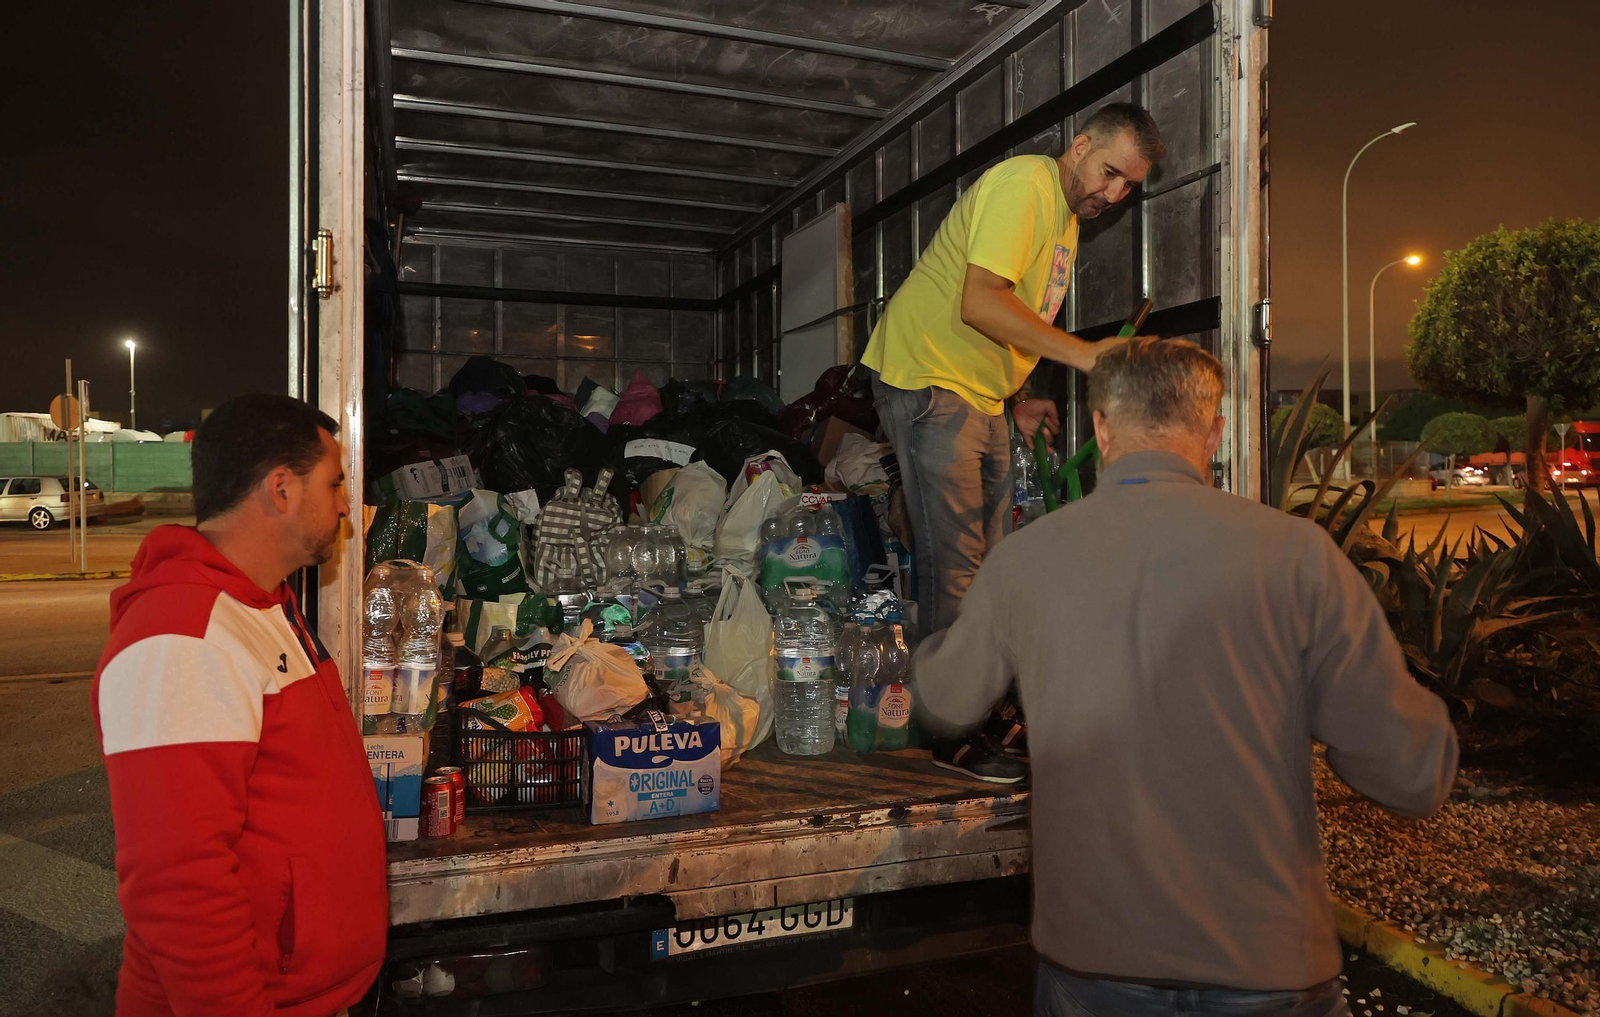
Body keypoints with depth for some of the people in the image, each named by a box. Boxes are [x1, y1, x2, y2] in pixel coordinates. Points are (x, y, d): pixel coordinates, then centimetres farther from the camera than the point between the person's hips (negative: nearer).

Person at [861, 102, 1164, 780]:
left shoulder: (1066, 216, 20)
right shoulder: (1026, 183, -13)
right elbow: (979, 302, -25)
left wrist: (1015, 404, 12)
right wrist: (1082, 353, -26)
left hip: (979, 397, 10)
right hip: (927, 378, -10)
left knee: (988, 561, 10)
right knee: (953, 565, -8)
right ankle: (952, 734, 1)